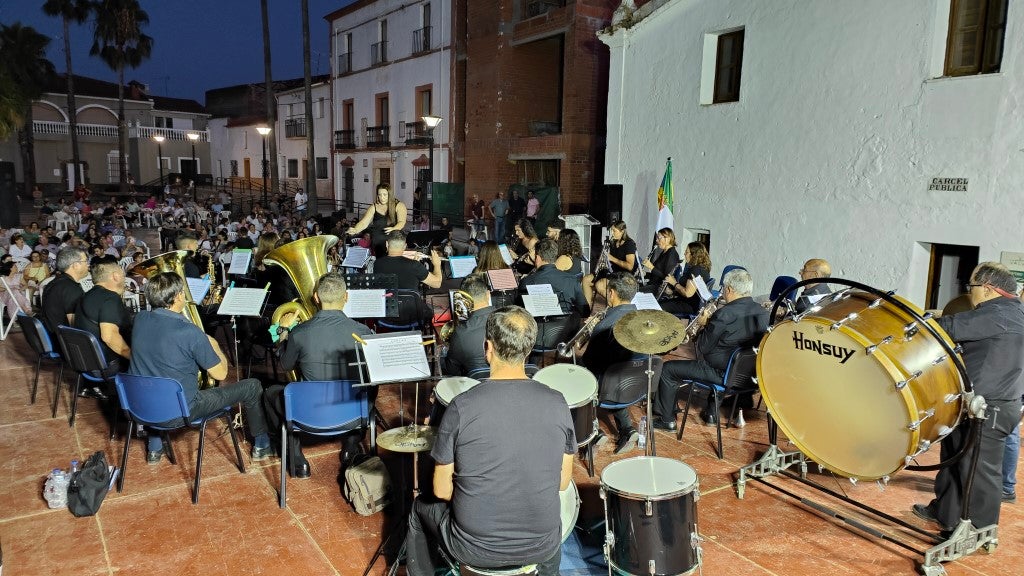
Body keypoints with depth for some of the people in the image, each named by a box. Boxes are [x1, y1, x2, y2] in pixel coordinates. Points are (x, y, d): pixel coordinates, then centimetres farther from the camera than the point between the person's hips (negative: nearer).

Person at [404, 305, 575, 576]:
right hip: (541, 548, 2)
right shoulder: (557, 404, -11)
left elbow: (442, 490, -9)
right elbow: (562, 482, 0)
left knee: (421, 509, 29)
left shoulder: (462, 407, -18)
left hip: (475, 548, -2)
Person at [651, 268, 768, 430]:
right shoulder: (762, 312, -2)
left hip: (723, 374, -8)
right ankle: (712, 413, 41)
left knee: (667, 369, 4)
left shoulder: (724, 314, -24)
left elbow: (703, 348, -16)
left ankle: (667, 420, 13)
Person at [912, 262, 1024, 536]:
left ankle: (978, 532, 13)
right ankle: (945, 512, 34)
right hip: (975, 404, 10)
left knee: (978, 470, 1)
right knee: (954, 457, 20)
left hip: (989, 410, -10)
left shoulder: (1000, 314, -18)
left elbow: (951, 327, -23)